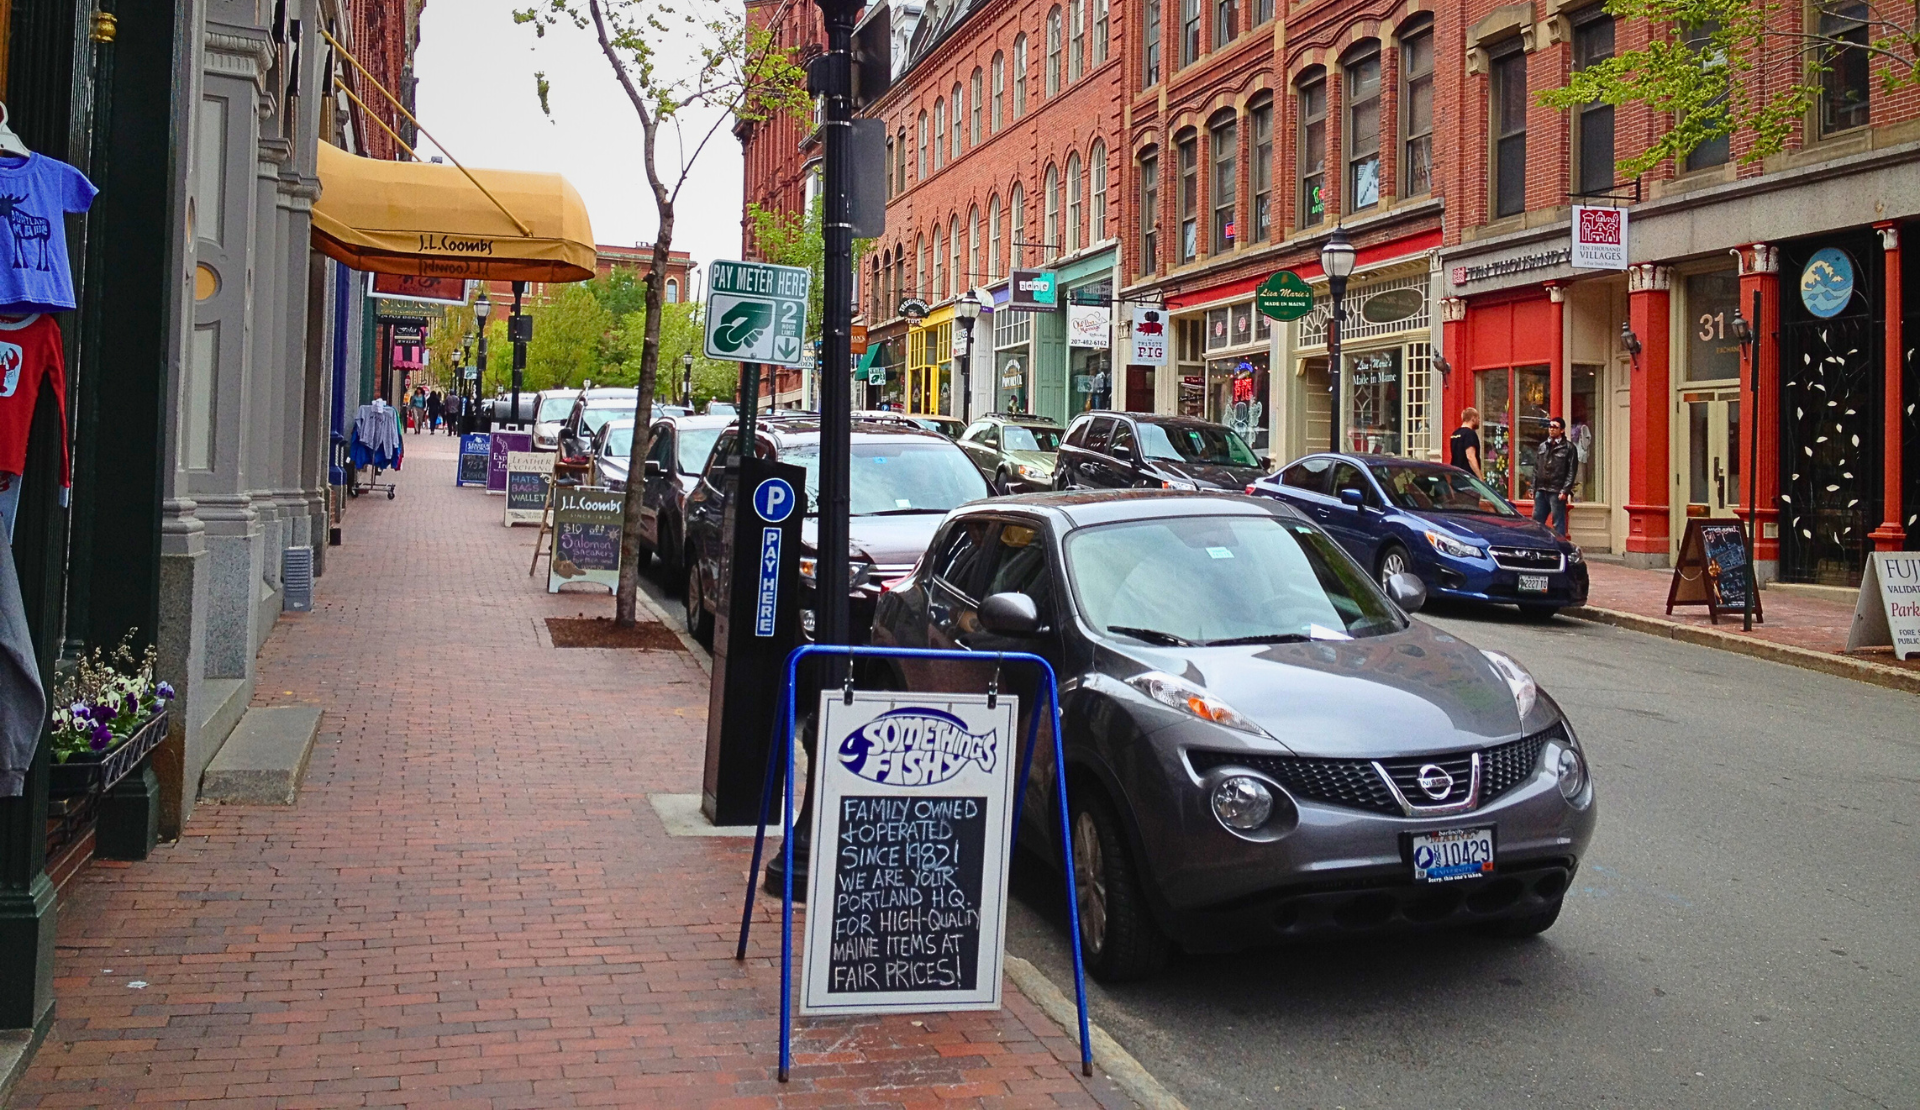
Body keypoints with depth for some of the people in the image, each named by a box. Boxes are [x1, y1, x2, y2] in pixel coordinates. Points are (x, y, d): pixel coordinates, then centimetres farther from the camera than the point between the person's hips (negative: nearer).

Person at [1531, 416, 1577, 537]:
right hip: (1541, 491, 6)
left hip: (1557, 492, -6)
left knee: (1558, 524, -2)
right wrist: (1534, 489, 10)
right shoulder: (1542, 446, 16)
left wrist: (1565, 491, -15)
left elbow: (1571, 471, -7)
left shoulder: (1568, 447, -1)